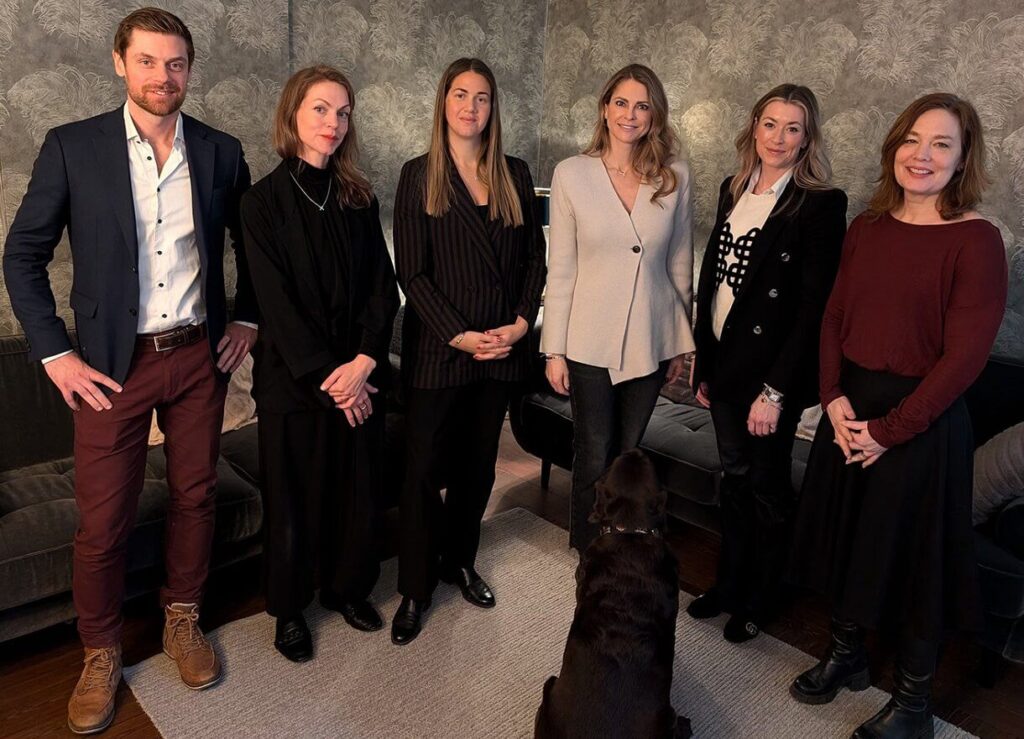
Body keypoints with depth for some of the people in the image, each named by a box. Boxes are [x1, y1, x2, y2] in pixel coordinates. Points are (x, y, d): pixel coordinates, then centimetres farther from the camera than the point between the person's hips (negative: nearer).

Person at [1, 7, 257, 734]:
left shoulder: (220, 151, 3)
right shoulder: (72, 146, -4)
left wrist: (247, 320, 6)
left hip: (201, 357, 2)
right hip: (113, 366, -2)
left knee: (195, 496, 12)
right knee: (103, 521, 5)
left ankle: (183, 620, 34)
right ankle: (101, 652, 27)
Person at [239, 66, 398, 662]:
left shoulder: (359, 198, 6)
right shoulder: (265, 200, -5)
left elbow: (383, 286, 1)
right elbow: (276, 300, -11)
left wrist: (365, 360, -12)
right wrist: (326, 377, -15)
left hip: (359, 373, 4)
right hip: (293, 377, -3)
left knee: (358, 485, 11)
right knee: (295, 493, 8)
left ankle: (348, 586, 34)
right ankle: (291, 607, 29)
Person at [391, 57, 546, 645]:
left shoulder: (515, 175, 8)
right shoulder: (419, 176, -1)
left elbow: (534, 258, 7)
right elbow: (412, 272, -7)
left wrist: (521, 322, -7)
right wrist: (458, 335, -14)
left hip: (502, 348, 3)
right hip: (438, 348, -3)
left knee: (478, 464, 14)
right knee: (424, 469, 2)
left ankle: (460, 561, 34)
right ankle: (416, 588, 19)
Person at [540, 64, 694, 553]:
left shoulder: (675, 177, 0)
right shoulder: (572, 174, -5)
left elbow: (680, 264, 6)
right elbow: (560, 268, -4)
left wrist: (682, 342, 9)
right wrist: (554, 349, -5)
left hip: (651, 341, 2)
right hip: (590, 341, -2)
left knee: (628, 455, 15)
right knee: (594, 459, 7)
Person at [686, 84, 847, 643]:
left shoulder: (821, 204, -12)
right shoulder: (733, 190, 8)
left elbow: (814, 304, -15)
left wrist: (775, 390, -18)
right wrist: (702, 360, 10)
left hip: (772, 370, -6)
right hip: (725, 361, 6)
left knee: (767, 486, 10)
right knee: (733, 476, 18)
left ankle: (758, 602, 31)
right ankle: (728, 584, 37)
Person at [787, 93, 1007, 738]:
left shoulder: (976, 240, -12)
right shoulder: (867, 227, 4)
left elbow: (964, 356, -16)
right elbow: (834, 318, 6)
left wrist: (890, 430, -16)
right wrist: (834, 398, -7)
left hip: (920, 421, -5)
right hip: (849, 412, 5)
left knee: (912, 555, 9)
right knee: (850, 539, 18)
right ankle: (847, 655, 41)